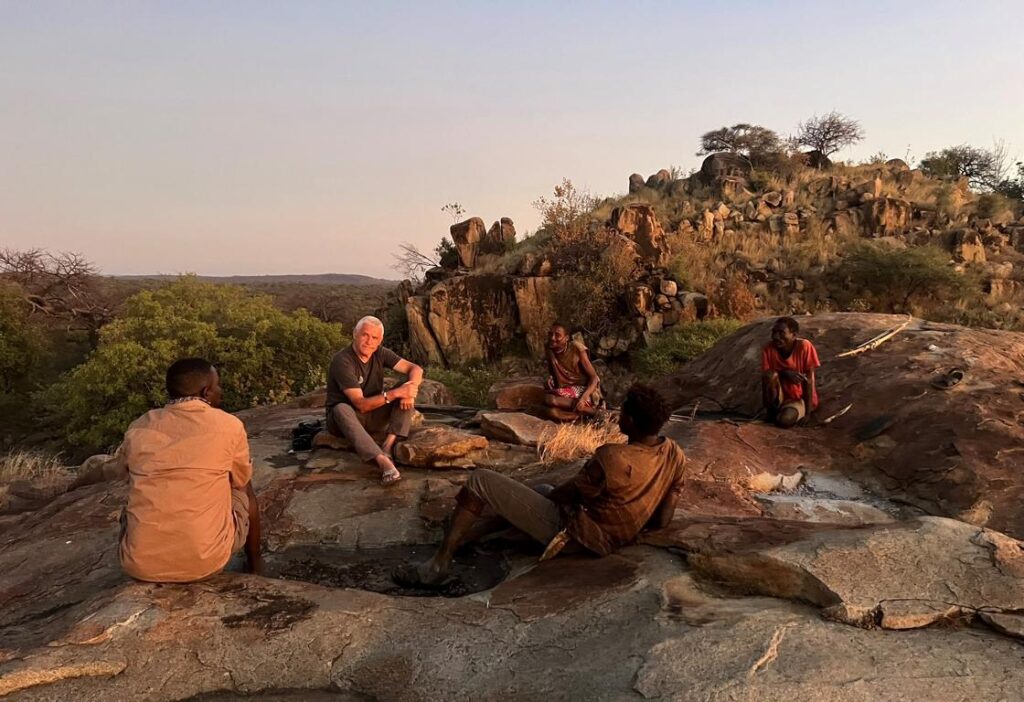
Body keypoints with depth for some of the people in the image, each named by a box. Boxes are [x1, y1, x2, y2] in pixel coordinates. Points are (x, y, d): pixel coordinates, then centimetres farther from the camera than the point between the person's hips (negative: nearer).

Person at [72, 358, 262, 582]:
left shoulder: (141, 427, 8)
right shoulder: (229, 426, -2)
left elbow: (108, 470, 30)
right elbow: (242, 483, 16)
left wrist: (77, 484, 54)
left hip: (141, 566, 3)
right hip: (205, 561, -3)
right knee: (245, 496, 25)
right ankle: (253, 568, 38)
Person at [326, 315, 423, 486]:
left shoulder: (380, 353, -5)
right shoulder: (342, 361, -23)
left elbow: (415, 369, -8)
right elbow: (361, 404, -27)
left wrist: (410, 390, -29)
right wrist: (395, 393, -37)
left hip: (375, 418, 5)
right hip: (344, 419, -5)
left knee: (407, 391, -15)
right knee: (341, 409, -40)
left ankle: (388, 446, -31)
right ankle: (384, 462, -54)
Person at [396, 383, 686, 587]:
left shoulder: (612, 457, -28)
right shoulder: (675, 454, -6)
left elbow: (565, 494, -12)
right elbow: (662, 520, 2)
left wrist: (546, 497, 8)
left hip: (566, 529, -8)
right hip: (607, 542, 9)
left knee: (480, 481, -4)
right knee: (547, 490, 34)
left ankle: (439, 564, 0)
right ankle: (465, 533, 38)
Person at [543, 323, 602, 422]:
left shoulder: (576, 348, -11)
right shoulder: (550, 352, 2)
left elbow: (594, 377, -12)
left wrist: (583, 398, -28)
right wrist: (550, 379, -10)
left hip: (585, 391, -5)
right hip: (566, 393, 5)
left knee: (549, 399, -31)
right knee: (551, 412, -30)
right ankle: (586, 411, -17)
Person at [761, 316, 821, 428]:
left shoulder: (804, 346, -20)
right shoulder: (769, 348, -13)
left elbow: (809, 380, -17)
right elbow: (764, 376, -12)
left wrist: (808, 413, -18)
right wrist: (784, 373, -31)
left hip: (800, 398, -2)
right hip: (778, 397, 2)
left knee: (785, 419, -32)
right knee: (771, 375, -28)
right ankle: (772, 411, -7)